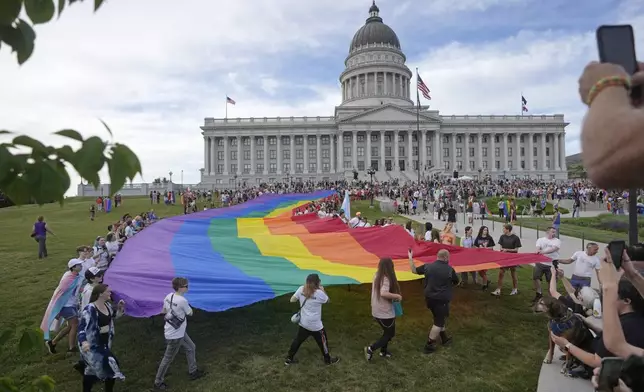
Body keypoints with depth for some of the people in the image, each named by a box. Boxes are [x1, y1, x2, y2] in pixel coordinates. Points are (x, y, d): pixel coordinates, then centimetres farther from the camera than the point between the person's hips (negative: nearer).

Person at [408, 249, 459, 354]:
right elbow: (456, 282, 3)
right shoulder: (450, 269, -13)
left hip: (429, 298, 6)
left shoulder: (428, 266, -2)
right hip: (441, 300, -6)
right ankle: (429, 345, 9)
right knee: (438, 322, 6)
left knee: (439, 318, 25)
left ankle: (444, 338, 41)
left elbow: (414, 270, 10)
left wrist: (410, 257, 21)